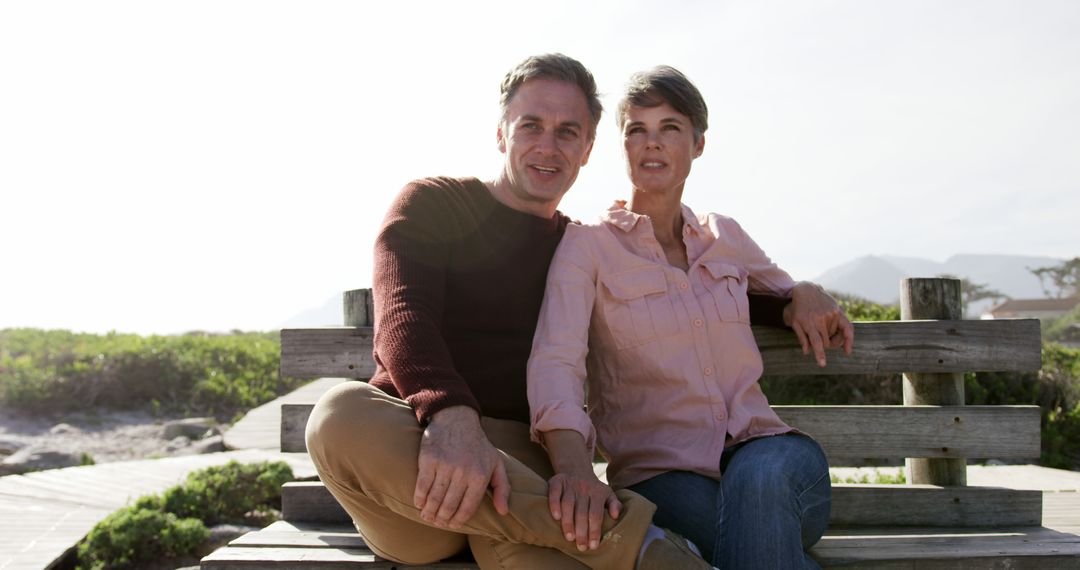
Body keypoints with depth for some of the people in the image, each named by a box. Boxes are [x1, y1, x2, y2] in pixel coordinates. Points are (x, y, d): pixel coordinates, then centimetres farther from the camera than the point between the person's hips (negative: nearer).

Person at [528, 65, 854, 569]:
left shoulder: (725, 236, 12)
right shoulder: (587, 245, -1)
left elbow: (783, 289, 33)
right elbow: (555, 360, -18)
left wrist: (808, 296, 6)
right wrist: (573, 466, -38)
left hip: (764, 454, 3)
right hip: (661, 475, -3)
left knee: (760, 478, -34)